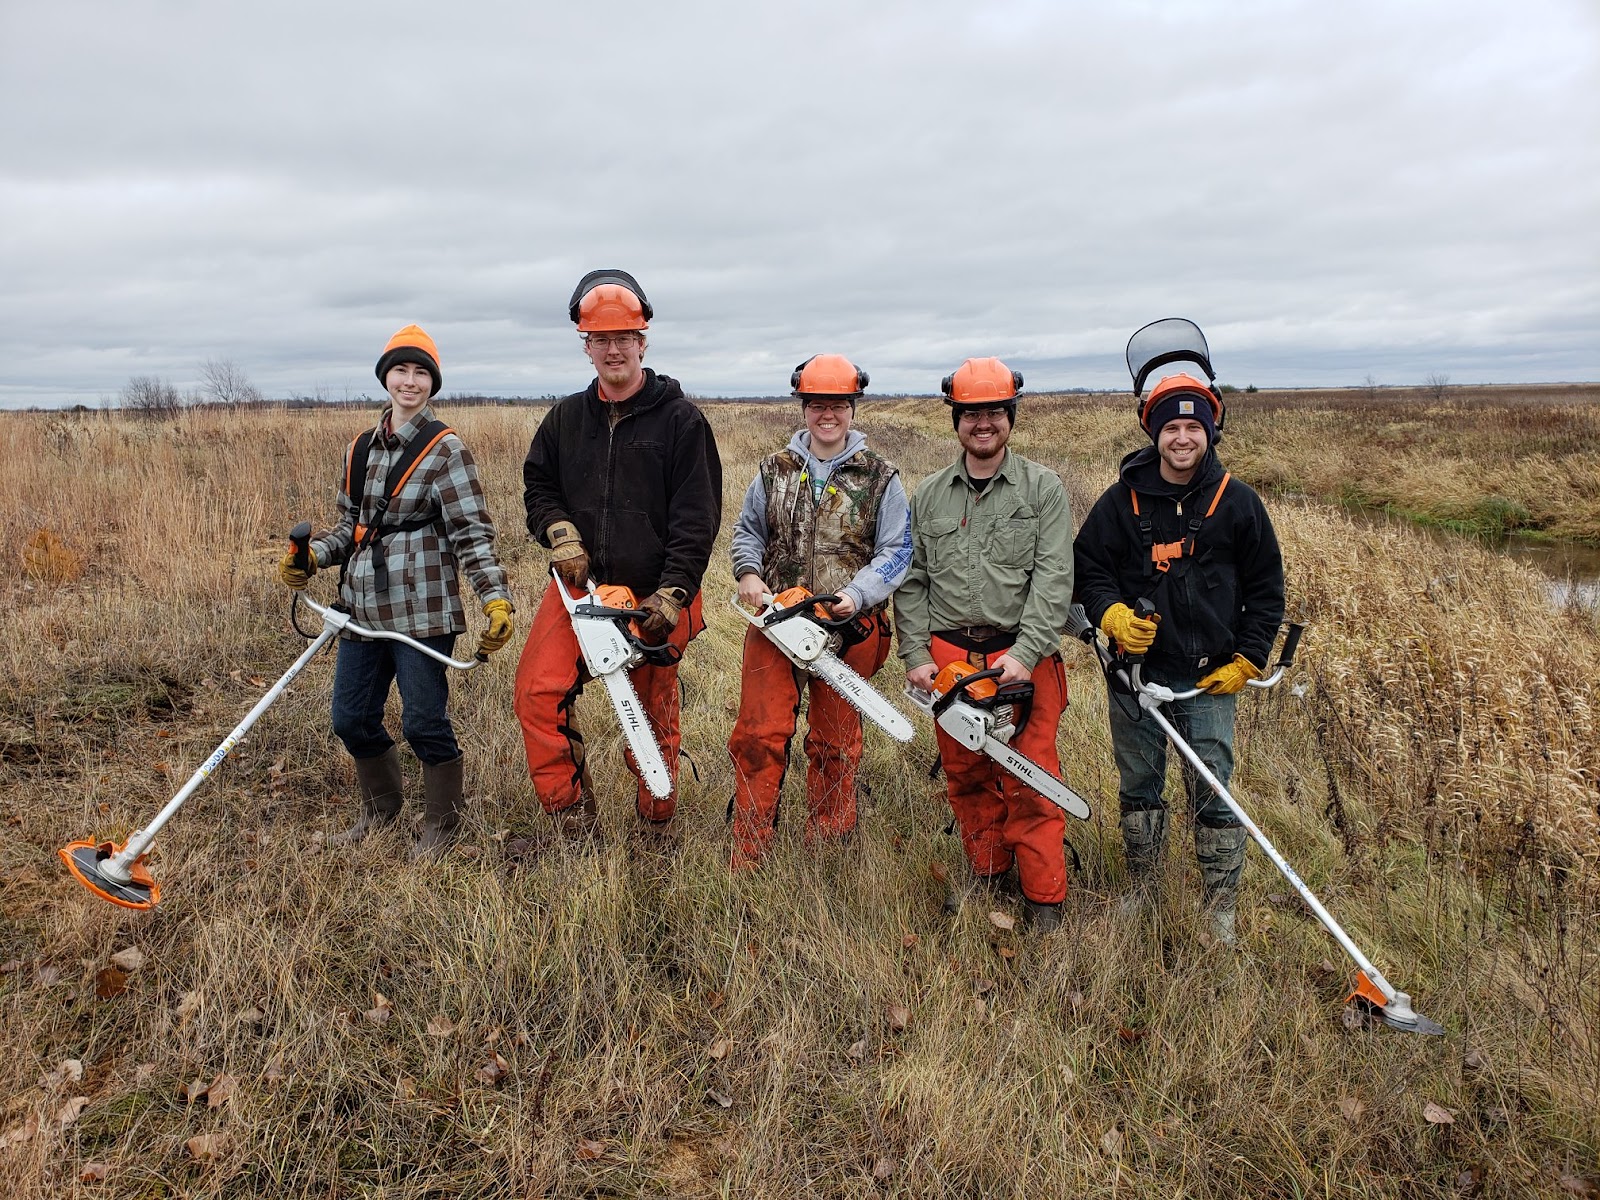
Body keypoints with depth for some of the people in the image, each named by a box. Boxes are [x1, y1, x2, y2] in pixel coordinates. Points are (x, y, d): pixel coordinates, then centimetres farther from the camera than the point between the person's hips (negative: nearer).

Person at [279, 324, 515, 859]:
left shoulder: (445, 449, -7)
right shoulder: (360, 449, 12)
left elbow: (472, 533, -11)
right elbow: (351, 524, 20)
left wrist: (496, 597, -21)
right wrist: (311, 555, 2)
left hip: (422, 610, -7)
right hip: (362, 609, 7)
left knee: (424, 721, 0)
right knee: (351, 718, 14)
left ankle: (441, 823, 22)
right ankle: (381, 806, 38)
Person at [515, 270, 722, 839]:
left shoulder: (680, 419, -4)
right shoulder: (566, 418, 10)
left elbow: (696, 518, -8)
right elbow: (537, 485, 20)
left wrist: (672, 594, -15)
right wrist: (560, 533, 0)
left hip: (654, 595, -3)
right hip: (580, 583, 4)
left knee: (655, 715, 8)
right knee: (537, 691, -11)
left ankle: (656, 829, 26)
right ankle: (571, 813, 4)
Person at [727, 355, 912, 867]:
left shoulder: (879, 479, 1)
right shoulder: (775, 471, 9)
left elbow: (896, 552, -4)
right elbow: (747, 531, 17)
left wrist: (856, 595, -20)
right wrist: (748, 574, -3)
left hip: (847, 629, -1)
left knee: (835, 744, 11)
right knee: (760, 735, -2)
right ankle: (748, 860, 9)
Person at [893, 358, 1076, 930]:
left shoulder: (1042, 488, 1)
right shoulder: (928, 496, 10)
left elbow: (1053, 578, -7)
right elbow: (911, 581, 10)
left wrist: (1025, 654, -17)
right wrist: (916, 655, 0)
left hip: (1024, 658, -3)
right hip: (948, 657, 3)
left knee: (1030, 781, -1)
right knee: (966, 776, 12)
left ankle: (1044, 901, 11)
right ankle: (988, 877, 29)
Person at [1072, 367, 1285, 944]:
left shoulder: (1236, 502, -1)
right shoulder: (1123, 499, 0)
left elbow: (1266, 590, 5)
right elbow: (1088, 568, 5)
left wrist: (1246, 661, -1)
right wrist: (1112, 615, -15)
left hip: (1208, 678, -1)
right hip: (1135, 670, 2)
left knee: (1213, 792, 3)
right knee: (1138, 786, 13)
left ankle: (1222, 908, 18)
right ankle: (1140, 891, 30)